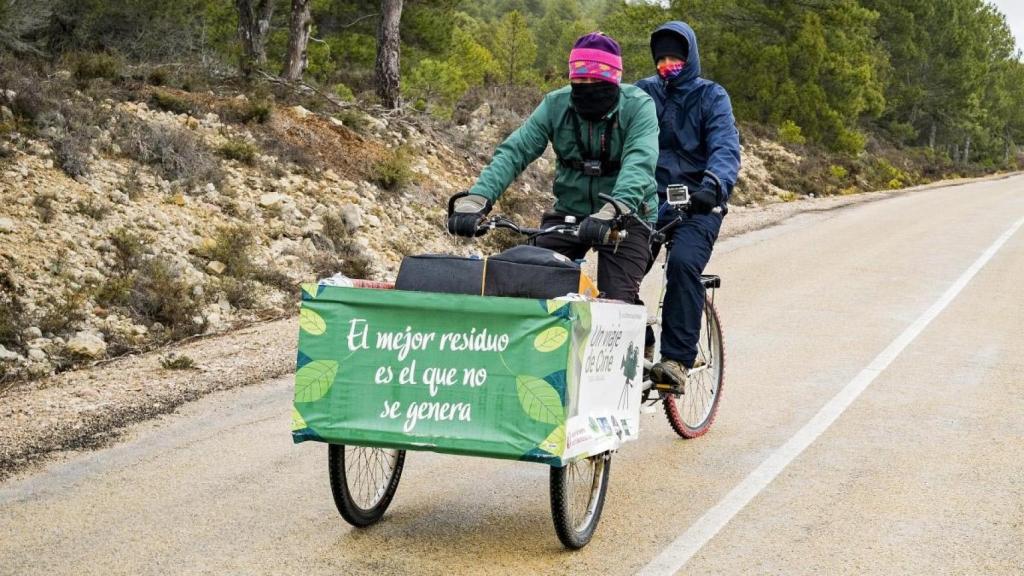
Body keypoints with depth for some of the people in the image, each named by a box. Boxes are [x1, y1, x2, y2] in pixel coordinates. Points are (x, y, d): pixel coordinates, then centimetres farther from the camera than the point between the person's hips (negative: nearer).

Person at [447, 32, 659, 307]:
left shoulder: (638, 105, -15)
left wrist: (613, 212, -51)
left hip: (626, 215, -3)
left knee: (616, 302, -16)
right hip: (570, 211, 3)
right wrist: (477, 199, -33)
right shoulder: (556, 104, -6)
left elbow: (639, 162, -32)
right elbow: (514, 151, -16)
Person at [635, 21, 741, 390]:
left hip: (696, 206, -3)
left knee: (683, 263, -28)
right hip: (649, 199, 3)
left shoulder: (711, 97, 0)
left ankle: (677, 359, -23)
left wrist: (714, 183, -36)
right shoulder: (643, 93, 9)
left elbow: (726, 148, -15)